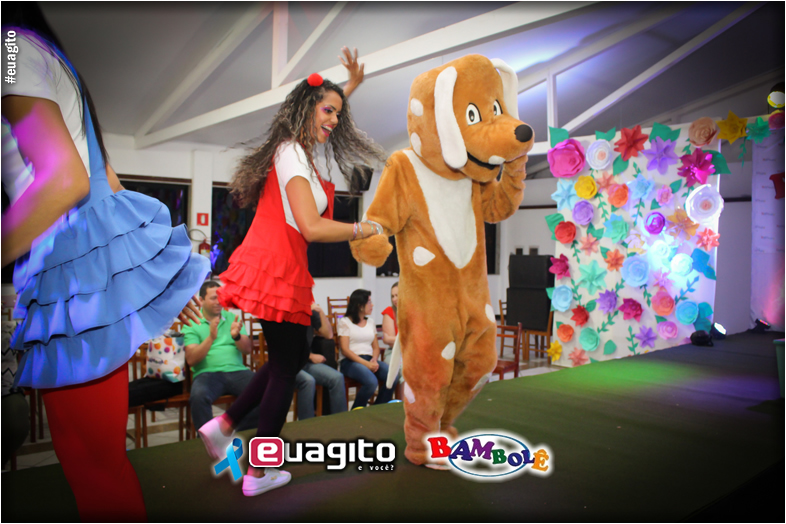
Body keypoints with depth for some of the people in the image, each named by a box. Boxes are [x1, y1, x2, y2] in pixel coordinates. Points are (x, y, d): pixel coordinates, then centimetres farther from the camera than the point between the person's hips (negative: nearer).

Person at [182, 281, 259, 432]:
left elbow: (247, 350, 10)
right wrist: (211, 338, -18)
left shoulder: (232, 318, 18)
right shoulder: (192, 324, 8)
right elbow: (191, 360, -5)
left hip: (237, 370, 3)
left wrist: (236, 336, -12)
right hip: (207, 373, -2)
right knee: (199, 395, -36)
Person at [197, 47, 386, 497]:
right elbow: (312, 228, -23)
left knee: (295, 355, 20)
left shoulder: (295, 149, 15)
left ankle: (224, 426, 23)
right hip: (277, 269, -10)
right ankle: (259, 475, 16)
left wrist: (351, 87, 35)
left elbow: (325, 120, 39)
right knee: (286, 366, 3)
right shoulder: (293, 155, -14)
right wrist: (363, 230, -10)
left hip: (276, 266, 10)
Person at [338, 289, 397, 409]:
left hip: (369, 360, 6)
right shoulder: (345, 322, 3)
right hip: (350, 361, -5)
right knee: (371, 381, -35)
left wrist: (374, 360, -6)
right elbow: (345, 349, -6)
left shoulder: (370, 323, 21)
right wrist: (366, 363, -17)